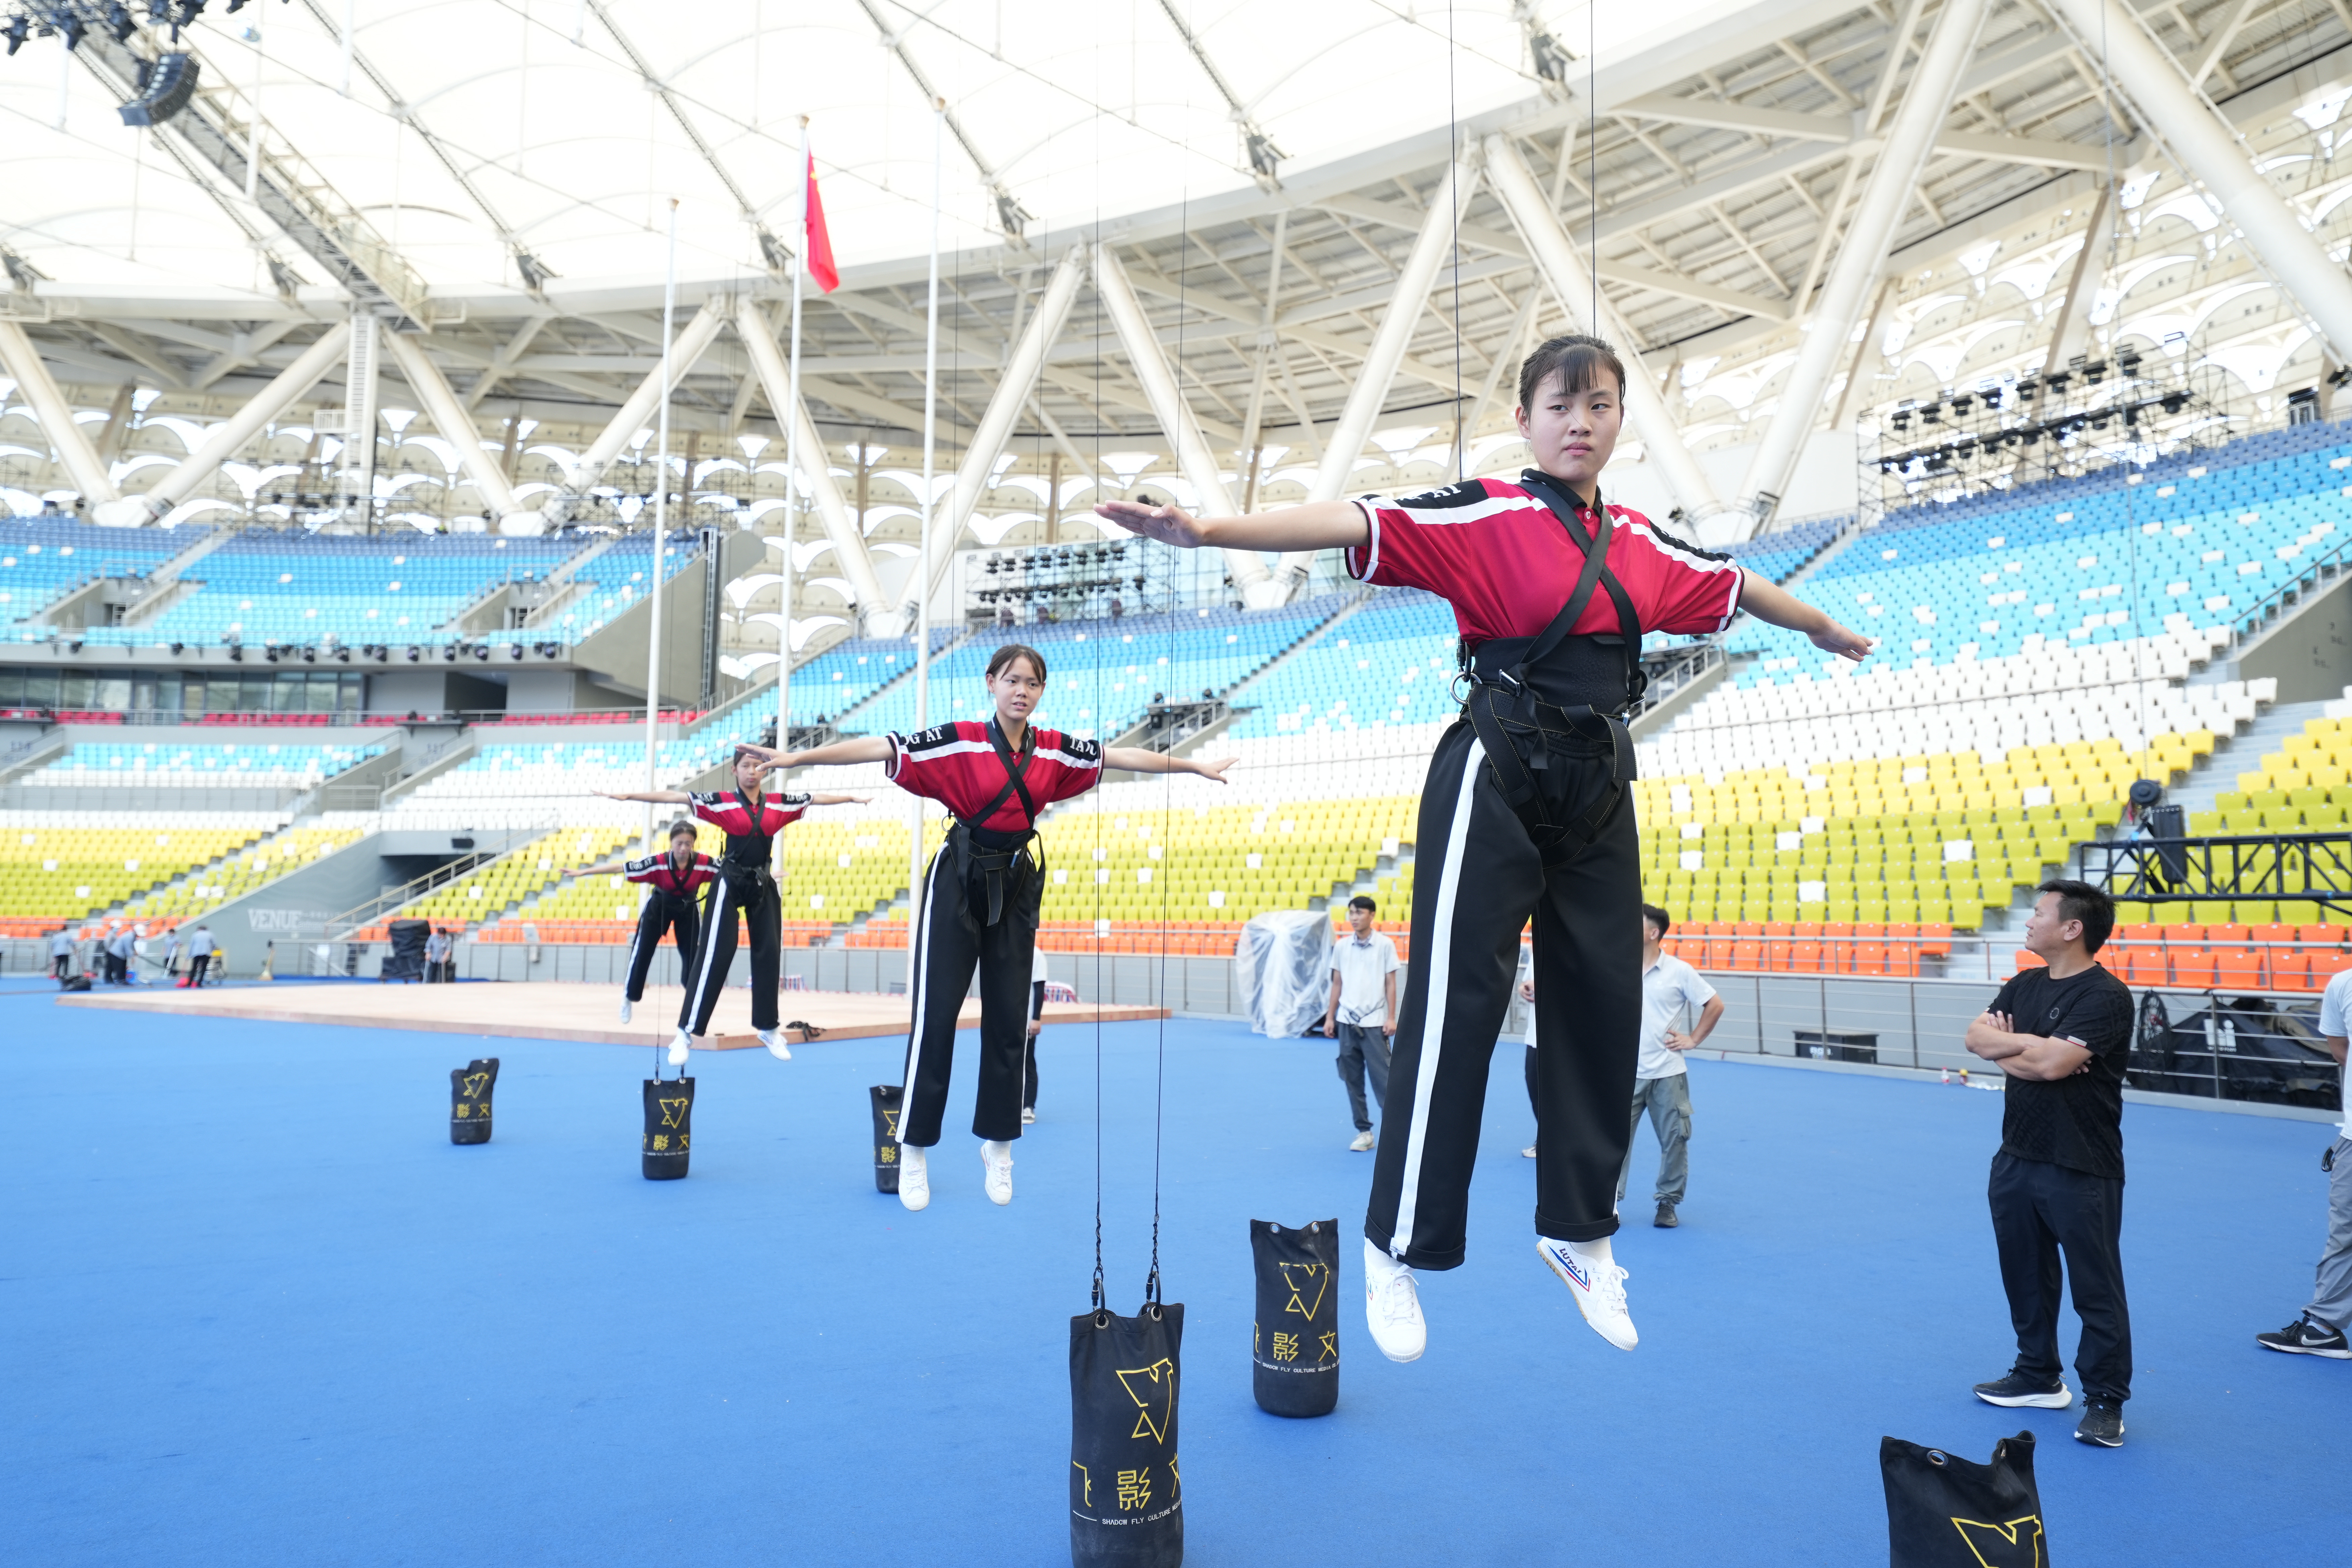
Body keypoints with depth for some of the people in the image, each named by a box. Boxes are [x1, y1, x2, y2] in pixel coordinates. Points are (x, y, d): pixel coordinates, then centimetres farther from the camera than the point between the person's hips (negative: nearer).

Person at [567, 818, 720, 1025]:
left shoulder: (703, 863, -30)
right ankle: (629, 998, 20)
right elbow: (620, 868, -28)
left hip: (688, 909, 1)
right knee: (642, 952, -1)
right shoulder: (658, 863, -33)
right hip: (659, 907, -1)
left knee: (692, 954, 0)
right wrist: (583, 872, -28)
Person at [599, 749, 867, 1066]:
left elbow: (817, 799, 14)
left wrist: (852, 798, 21)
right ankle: (686, 1033, -4)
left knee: (769, 953, 6)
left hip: (763, 885, 4)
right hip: (731, 884, -4)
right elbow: (674, 797, -12)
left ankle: (768, 1028, 20)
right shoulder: (722, 802, -6)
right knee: (715, 955, -8)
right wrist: (627, 795, -18)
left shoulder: (778, 804, 4)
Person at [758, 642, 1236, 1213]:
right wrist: (797, 758, -19)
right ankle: (914, 1152, 7)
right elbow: (878, 747, -14)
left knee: (1009, 1019, 7)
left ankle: (998, 1146, 21)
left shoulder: (1054, 750, 3)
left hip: (1016, 887, 4)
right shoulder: (960, 740, -9)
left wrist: (1197, 766, 15)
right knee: (936, 1015, -4)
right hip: (959, 883, -4)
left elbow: (1125, 756, 10)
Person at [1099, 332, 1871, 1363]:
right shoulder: (1484, 518, -6)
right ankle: (1397, 1250, 4)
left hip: (1598, 794, 7)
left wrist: (1823, 628, 48)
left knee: (1602, 1009, 9)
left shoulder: (1640, 546, 13)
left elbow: (1729, 584, 30)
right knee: (1455, 1009, -9)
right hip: (1497, 784, -6)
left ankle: (1580, 1235, 26)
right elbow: (1355, 522, -20)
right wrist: (1208, 532, -33)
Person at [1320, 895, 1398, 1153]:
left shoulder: (1385, 945, -2)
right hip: (1346, 1022, 4)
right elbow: (1337, 984, 12)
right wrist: (1330, 1017, 9)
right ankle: (1364, 1131, 14)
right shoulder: (1341, 947, 7)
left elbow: (1391, 984, -1)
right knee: (1353, 1079, 5)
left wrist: (1391, 1018, -7)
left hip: (1374, 1022, -3)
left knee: (1382, 1078, -5)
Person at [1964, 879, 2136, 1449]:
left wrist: (2009, 1041, -9)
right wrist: (2027, 1048, -15)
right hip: (2016, 1160, 8)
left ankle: (2106, 1401, 14)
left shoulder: (2105, 996, -16)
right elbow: (1978, 1036, 1)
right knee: (2026, 1276, 17)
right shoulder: (2024, 985, 9)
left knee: (2096, 1290, 3)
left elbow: (2051, 1063, -25)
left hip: (2080, 1171, -8)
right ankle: (2039, 1376, 32)